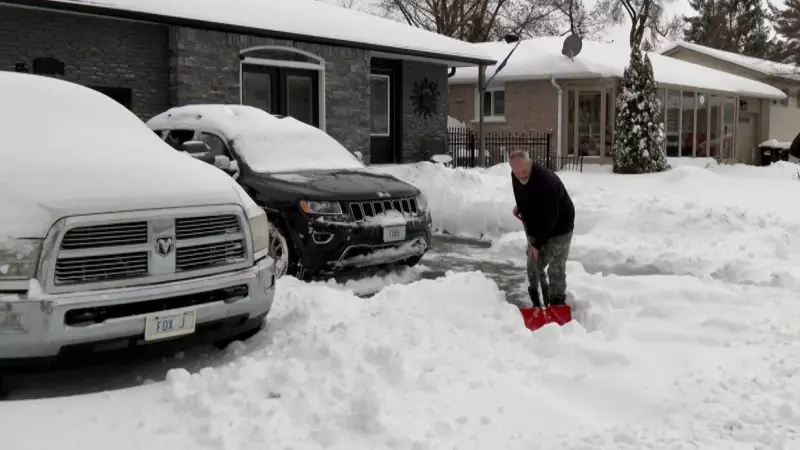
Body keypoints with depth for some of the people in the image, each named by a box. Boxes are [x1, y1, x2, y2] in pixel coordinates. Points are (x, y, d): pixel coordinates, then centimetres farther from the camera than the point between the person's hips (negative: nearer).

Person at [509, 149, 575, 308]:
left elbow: (549, 218, -33)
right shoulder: (516, 176, -12)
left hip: (559, 228, -7)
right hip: (536, 228, 7)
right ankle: (537, 303, 28)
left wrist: (537, 243, -30)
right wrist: (520, 206, 7)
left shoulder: (546, 181, -36)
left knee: (555, 269, -9)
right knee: (534, 265, 12)